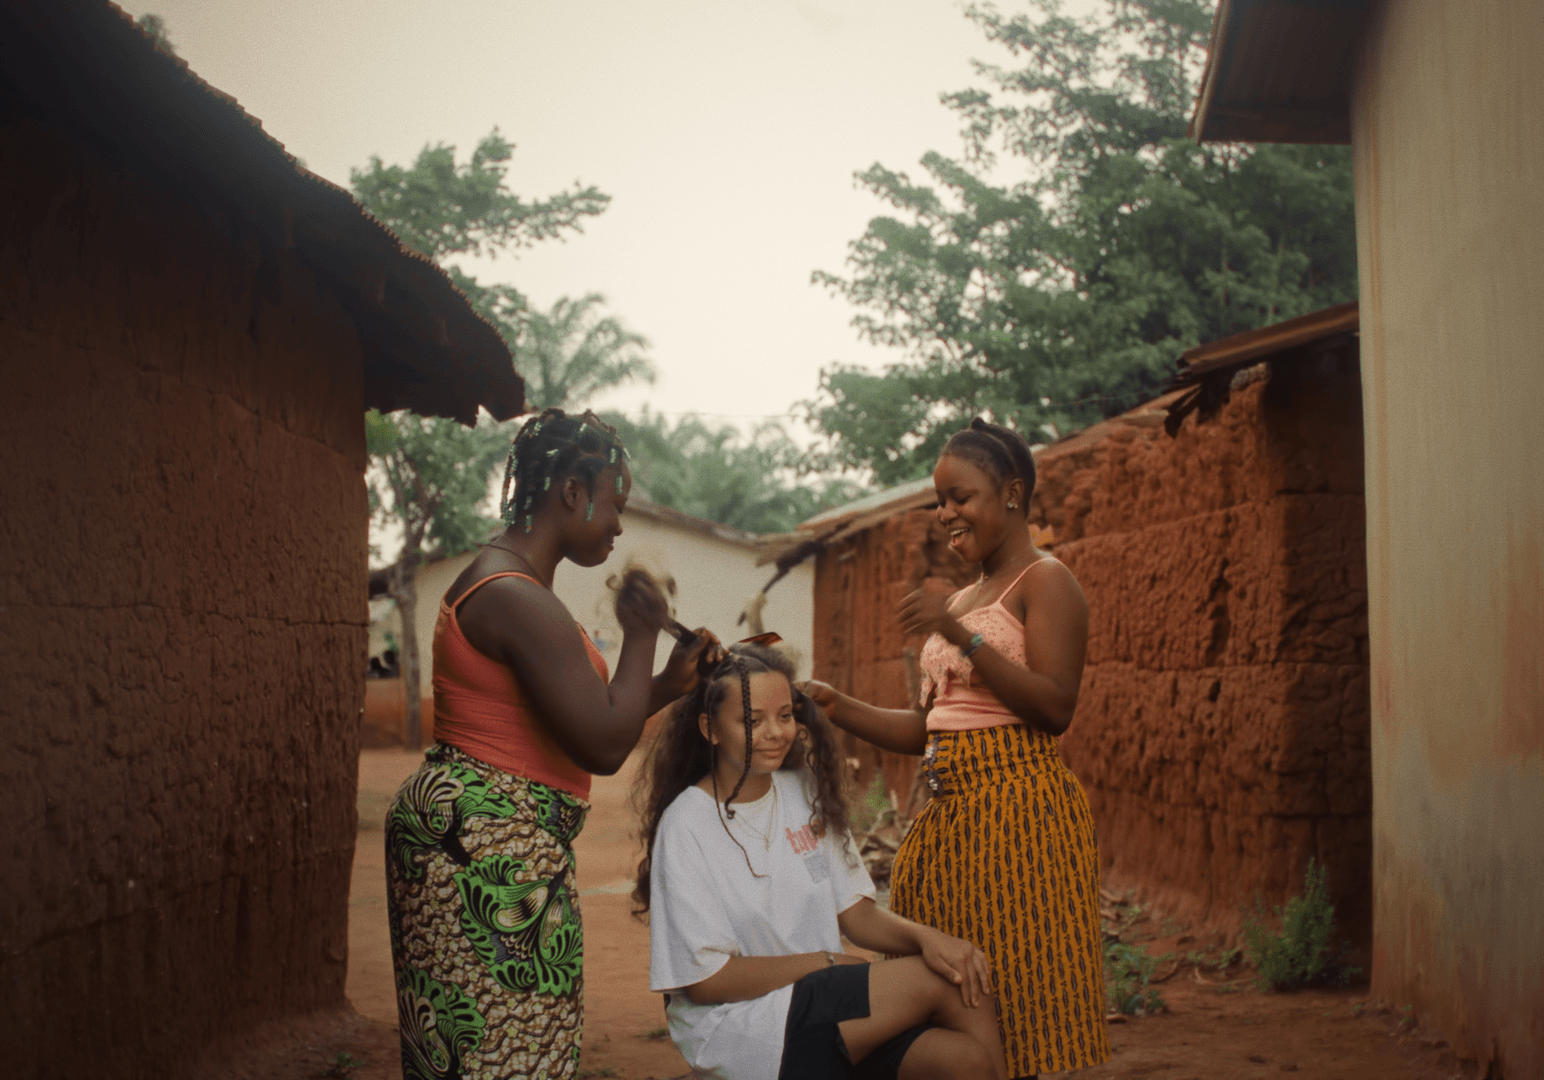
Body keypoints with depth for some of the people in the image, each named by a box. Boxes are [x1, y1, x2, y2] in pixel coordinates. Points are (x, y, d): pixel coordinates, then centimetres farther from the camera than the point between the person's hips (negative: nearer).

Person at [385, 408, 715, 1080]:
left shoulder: (502, 583, 16)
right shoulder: (519, 600, -19)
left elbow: (578, 725, 19)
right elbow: (604, 748, -21)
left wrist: (669, 684, 14)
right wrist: (641, 635, -9)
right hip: (491, 853, -11)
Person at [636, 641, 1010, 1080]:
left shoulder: (807, 792, 9)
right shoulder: (686, 825, -9)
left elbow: (857, 914, 8)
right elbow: (706, 979, -10)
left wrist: (922, 936, -13)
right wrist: (826, 962, -12)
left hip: (829, 1003, 5)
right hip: (736, 1025, -5)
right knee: (943, 981, -21)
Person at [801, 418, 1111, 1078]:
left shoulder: (1044, 582, -3)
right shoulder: (962, 599, 20)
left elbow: (1056, 708, -16)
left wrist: (963, 636, -20)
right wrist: (835, 707, 7)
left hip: (1015, 806, -8)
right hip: (951, 813, 8)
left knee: (1013, 994, -7)